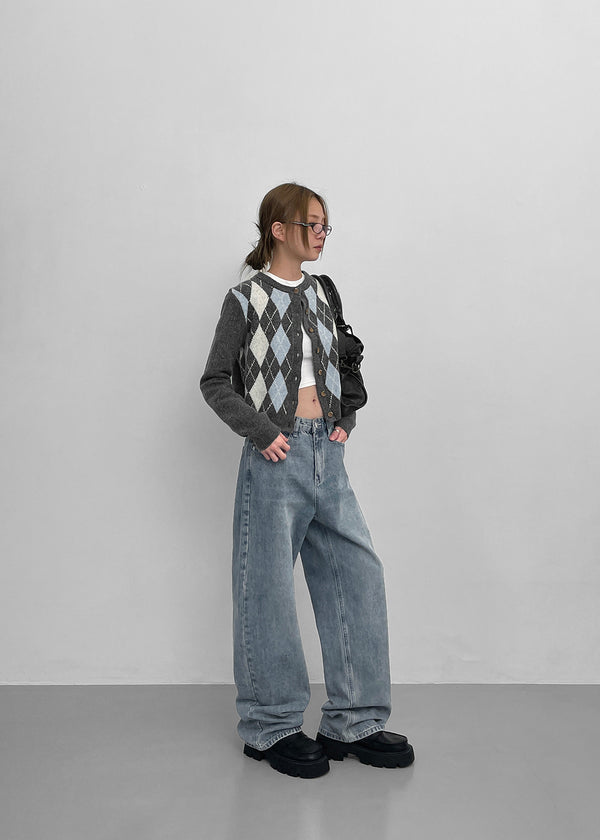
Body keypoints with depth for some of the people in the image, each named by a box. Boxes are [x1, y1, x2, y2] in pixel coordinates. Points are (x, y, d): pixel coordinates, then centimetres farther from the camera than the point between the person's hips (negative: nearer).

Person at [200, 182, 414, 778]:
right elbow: (215, 381, -2)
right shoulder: (246, 299, -3)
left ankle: (353, 722, 15)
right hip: (277, 456, -6)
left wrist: (345, 419, 7)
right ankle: (271, 727, 17)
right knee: (269, 589, 2)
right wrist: (262, 433, -11)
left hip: (327, 453, 6)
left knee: (359, 573, 3)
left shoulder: (319, 294, 14)